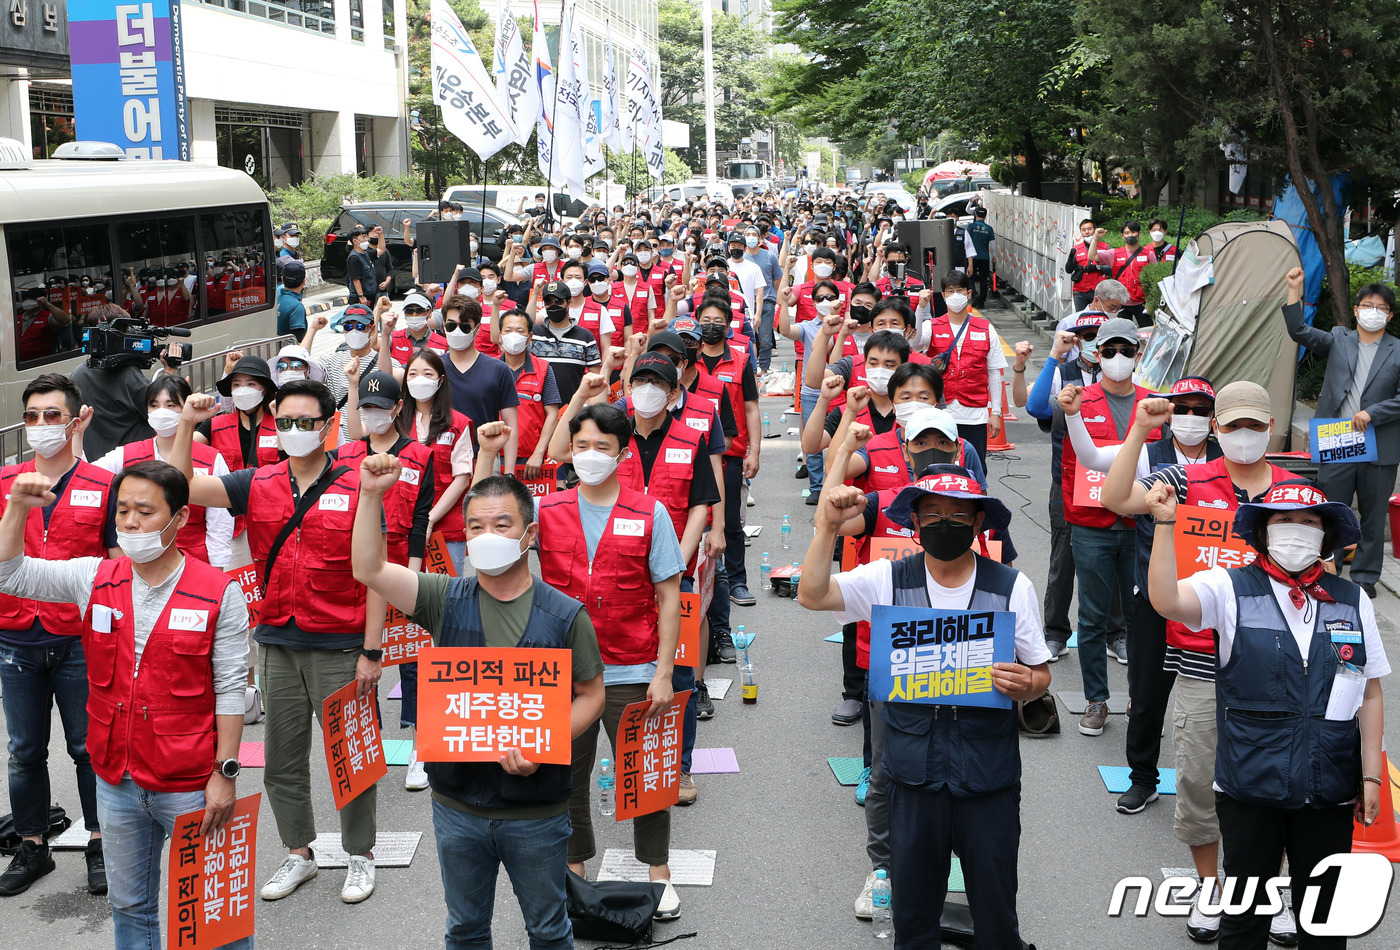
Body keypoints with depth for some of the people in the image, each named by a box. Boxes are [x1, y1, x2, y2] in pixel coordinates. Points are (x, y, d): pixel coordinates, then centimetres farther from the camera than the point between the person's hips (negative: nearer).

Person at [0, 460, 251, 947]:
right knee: (129, 906, 19)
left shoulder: (219, 593, -10)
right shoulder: (95, 579, 2)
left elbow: (229, 691, -9)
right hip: (116, 781, 5)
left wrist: (225, 773, -10)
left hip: (191, 787, -4)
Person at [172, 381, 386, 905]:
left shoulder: (356, 488, -6)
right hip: (277, 646, 4)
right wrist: (187, 425, -13)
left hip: (340, 649, -4)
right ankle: (298, 852, 30)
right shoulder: (257, 485, 5)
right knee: (282, 761, 13)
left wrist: (371, 652, -9)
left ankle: (360, 853, 24)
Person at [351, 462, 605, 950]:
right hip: (458, 805, 2)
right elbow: (368, 569, -9)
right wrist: (370, 495, -18)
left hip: (536, 810, -2)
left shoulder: (565, 615, -8)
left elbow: (591, 695, -3)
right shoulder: (447, 599, -2)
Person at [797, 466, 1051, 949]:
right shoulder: (888, 579, -1)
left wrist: (1027, 684, -18)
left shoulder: (1012, 587, -3)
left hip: (989, 778, -1)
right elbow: (812, 594, -11)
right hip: (913, 776, 1)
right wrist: (829, 525, -20)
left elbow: (1040, 673, 4)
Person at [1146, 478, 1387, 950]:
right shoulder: (1230, 589, -4)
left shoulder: (1353, 602, 5)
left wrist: (1371, 776, 4)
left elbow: (1369, 697, 7)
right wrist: (1165, 524, -33)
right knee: (1245, 912, 12)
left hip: (1330, 789, 2)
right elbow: (1166, 601, -24)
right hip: (1250, 787, -2)